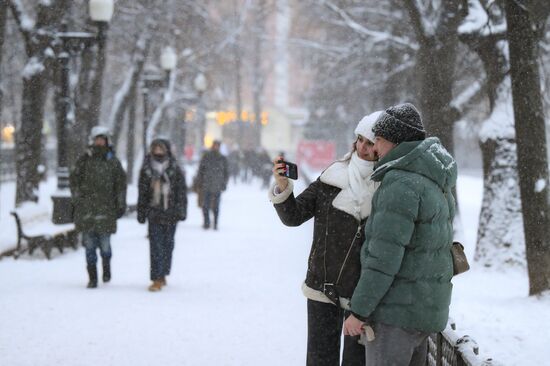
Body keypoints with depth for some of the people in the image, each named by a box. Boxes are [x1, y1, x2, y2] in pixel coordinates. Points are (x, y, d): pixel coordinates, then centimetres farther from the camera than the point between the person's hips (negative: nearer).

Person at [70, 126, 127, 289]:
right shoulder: (84, 160, 7)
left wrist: (121, 205, 5)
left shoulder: (113, 161, 7)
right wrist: (77, 200, 1)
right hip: (87, 209, 0)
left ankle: (106, 266, 28)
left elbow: (121, 183, 10)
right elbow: (74, 179, 10)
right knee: (89, 244, -2)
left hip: (106, 208, 0)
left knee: (105, 243, -3)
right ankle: (92, 278, 5)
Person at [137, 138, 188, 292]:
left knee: (167, 244, 8)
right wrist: (141, 213, 7)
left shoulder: (175, 170, 2)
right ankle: (157, 279, -10)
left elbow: (181, 191, 3)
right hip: (154, 214, -1)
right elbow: (142, 193, 9)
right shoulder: (146, 170, 5)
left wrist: (181, 211, -3)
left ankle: (162, 275, 23)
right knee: (156, 246, -8)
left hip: (170, 214, 1)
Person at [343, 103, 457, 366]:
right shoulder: (435, 186, 13)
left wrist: (359, 311, -17)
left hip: (395, 311, -9)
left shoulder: (401, 185, -17)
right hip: (426, 309, 9)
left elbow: (384, 257, -21)